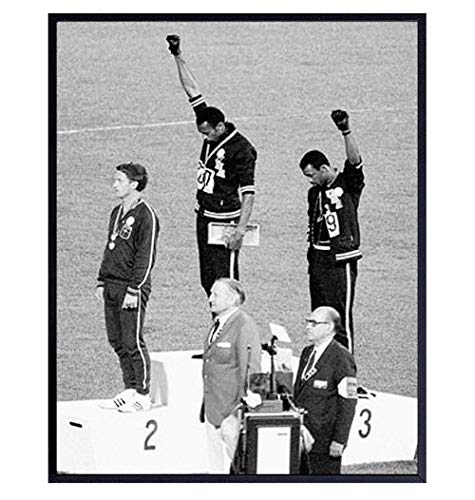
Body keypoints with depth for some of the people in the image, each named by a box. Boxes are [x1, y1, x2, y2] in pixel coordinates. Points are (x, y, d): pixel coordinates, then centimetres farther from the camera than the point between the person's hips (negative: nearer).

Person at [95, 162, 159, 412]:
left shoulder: (145, 215, -12)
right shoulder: (117, 213, 15)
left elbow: (146, 256, -15)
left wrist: (134, 289, -18)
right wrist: (102, 282, 18)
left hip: (132, 288, -9)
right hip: (112, 287, 9)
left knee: (132, 342, -5)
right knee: (116, 340, 10)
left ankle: (143, 395, 3)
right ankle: (130, 390, 18)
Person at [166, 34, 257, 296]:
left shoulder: (241, 149, -16)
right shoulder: (212, 133, 5)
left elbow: (248, 193, -18)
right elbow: (192, 91, 9)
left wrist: (241, 228, -26)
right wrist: (178, 56, 9)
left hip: (225, 221, -8)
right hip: (204, 217, 8)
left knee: (225, 283, -10)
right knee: (207, 281, 8)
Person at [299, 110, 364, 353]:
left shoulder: (348, 183, -5)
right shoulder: (315, 193, 16)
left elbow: (354, 160, -22)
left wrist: (346, 131, -33)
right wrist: (312, 255, 15)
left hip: (341, 259, -7)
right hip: (318, 258, 7)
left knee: (341, 317, -8)